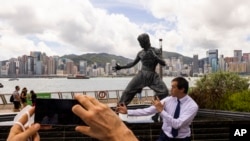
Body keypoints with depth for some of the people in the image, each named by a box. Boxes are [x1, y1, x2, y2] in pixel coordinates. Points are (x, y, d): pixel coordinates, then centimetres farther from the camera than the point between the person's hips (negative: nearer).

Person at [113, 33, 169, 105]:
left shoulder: (156, 51, -2)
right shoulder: (140, 53, 7)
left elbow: (163, 63, -6)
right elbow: (133, 63, 15)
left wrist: (155, 56, -22)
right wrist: (120, 67, 9)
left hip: (152, 75, -2)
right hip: (141, 75, 2)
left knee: (164, 91, -15)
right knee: (128, 91, -7)